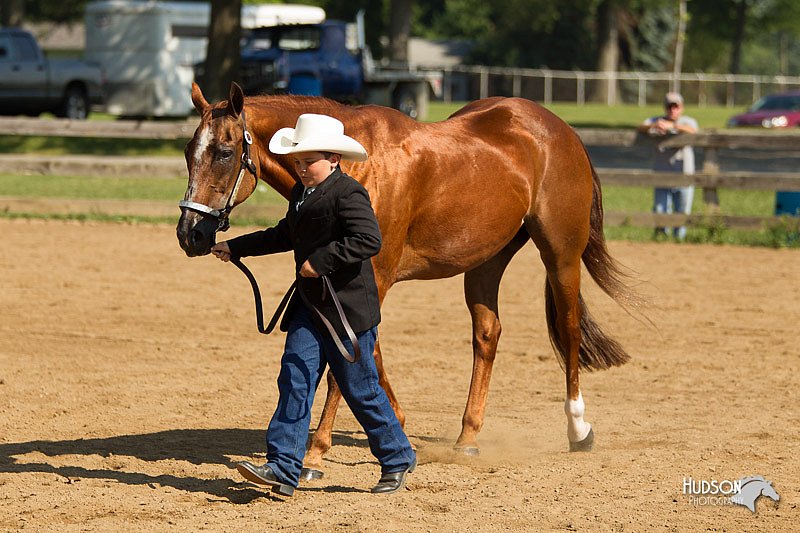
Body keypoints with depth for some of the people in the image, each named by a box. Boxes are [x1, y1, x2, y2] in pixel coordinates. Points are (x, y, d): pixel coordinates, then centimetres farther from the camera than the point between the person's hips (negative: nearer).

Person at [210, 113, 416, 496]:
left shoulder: (348, 194, -15)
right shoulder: (301, 193, 13)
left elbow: (369, 240, -27)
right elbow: (285, 235, 29)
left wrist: (321, 261, -27)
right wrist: (235, 247, 28)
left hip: (348, 309, -8)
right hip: (310, 307, 8)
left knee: (360, 389, 2)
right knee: (294, 380, -2)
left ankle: (397, 459, 19)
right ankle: (282, 469, -7)